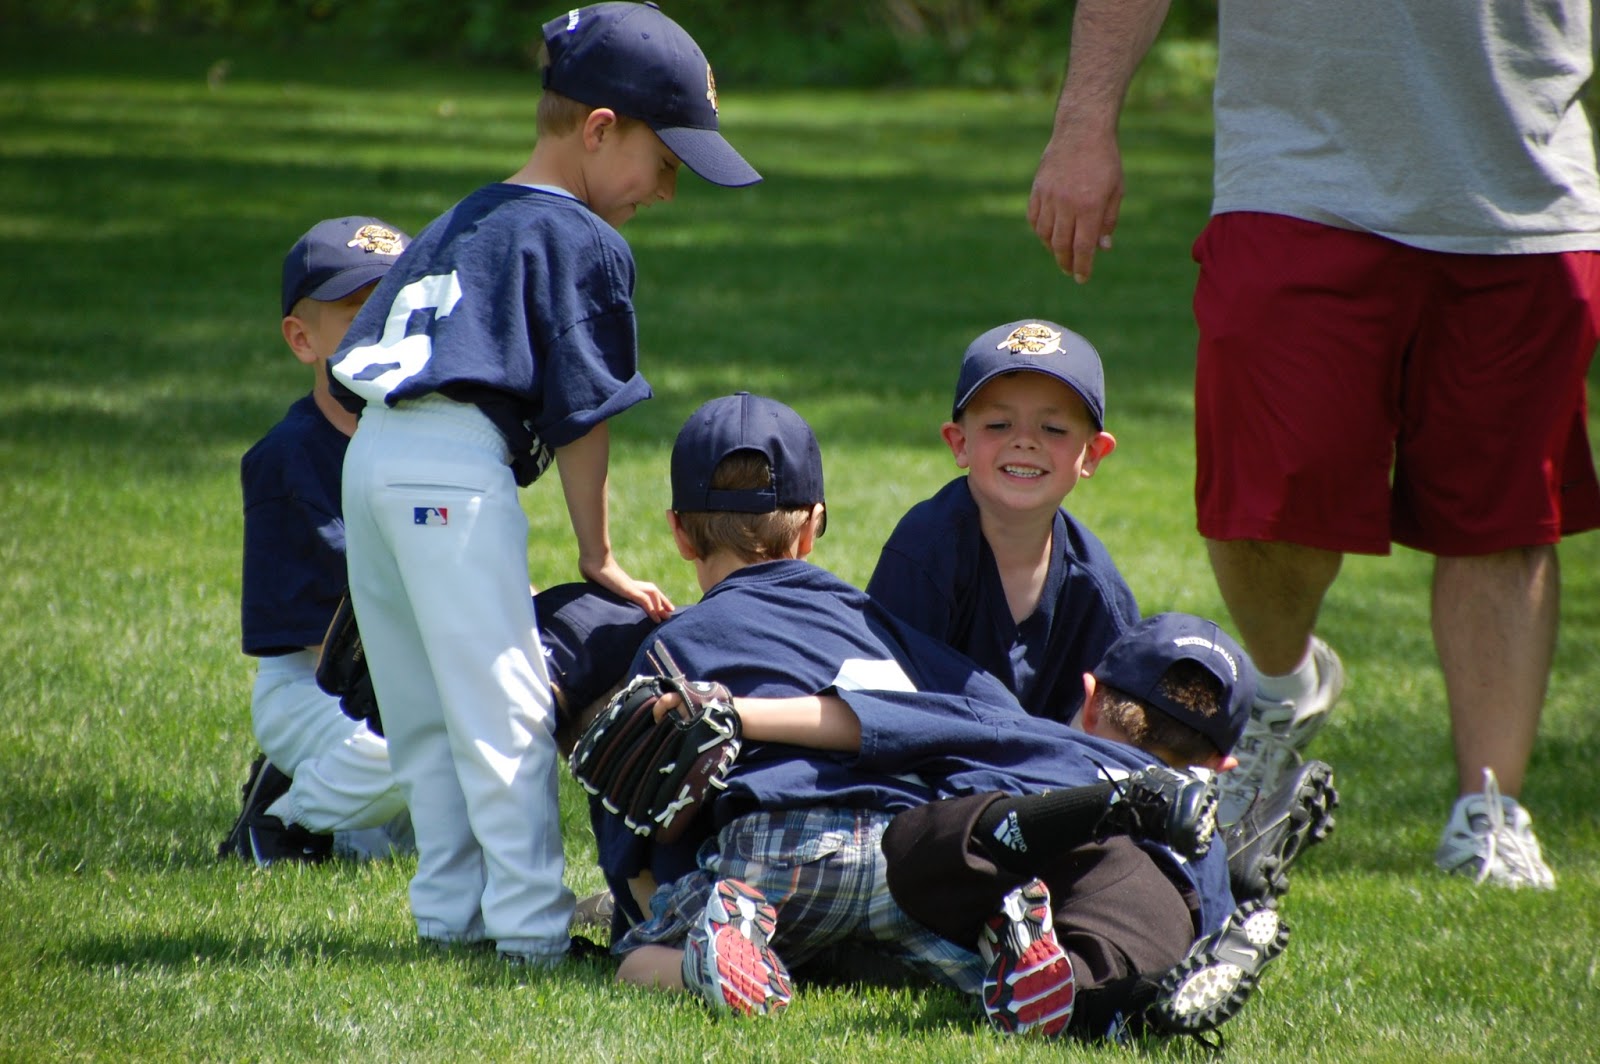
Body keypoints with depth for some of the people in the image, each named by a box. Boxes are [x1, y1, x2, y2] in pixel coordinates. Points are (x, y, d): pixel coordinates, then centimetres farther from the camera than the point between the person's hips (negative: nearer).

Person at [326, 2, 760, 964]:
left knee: (424, 715, 13)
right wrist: (599, 558, 8)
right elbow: (581, 414, -2)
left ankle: (452, 910, 17)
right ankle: (530, 923, -8)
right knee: (504, 708, -7)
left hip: (373, 448, 8)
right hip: (457, 461, -8)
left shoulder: (462, 222, 24)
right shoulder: (583, 241, 0)